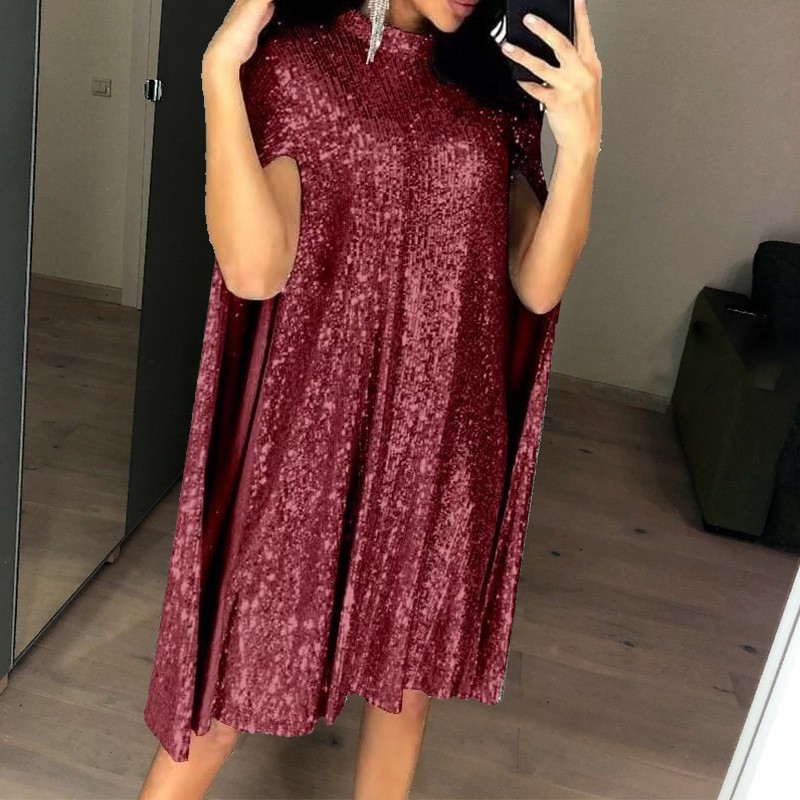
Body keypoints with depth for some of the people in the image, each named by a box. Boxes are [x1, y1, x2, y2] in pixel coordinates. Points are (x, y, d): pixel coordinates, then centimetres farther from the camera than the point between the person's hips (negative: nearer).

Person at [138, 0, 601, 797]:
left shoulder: (496, 86, 8)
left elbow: (537, 285, -1)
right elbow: (254, 267, -17)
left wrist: (579, 143, -14)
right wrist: (219, 71, -19)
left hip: (443, 443, 4)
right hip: (311, 432, -3)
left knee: (407, 682, 18)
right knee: (232, 682, 10)